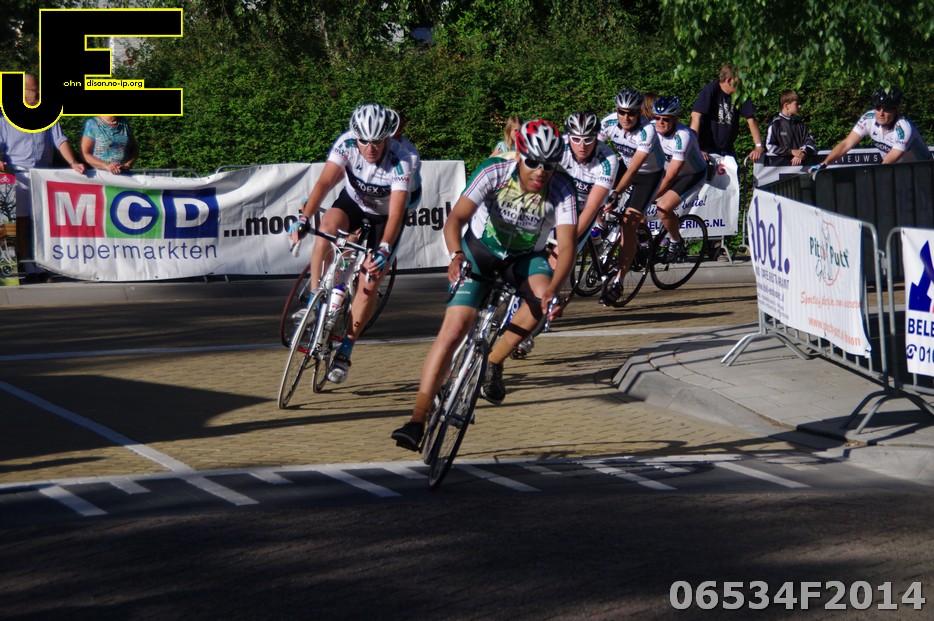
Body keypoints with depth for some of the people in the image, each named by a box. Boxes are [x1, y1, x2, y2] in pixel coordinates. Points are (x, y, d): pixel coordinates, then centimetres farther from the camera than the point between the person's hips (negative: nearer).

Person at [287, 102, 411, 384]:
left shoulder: (400, 162, -33)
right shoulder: (346, 143, -26)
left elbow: (396, 214, -36)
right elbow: (324, 182, -32)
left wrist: (384, 250, -49)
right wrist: (303, 218, -44)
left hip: (384, 218, -2)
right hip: (353, 202, 2)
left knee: (369, 284, -12)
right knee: (327, 228, -32)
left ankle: (345, 350, 2)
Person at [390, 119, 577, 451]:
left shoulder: (561, 189, -25)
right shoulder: (495, 172, -27)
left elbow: (566, 246, -33)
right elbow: (455, 219, -34)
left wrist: (553, 289, -50)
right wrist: (457, 256, -54)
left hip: (525, 257, 1)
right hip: (480, 251, -1)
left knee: (542, 295, -32)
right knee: (453, 330, -16)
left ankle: (494, 361, -9)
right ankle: (417, 421, -13)